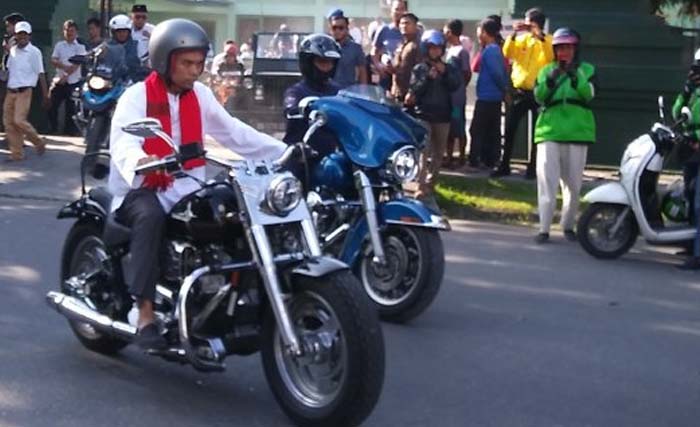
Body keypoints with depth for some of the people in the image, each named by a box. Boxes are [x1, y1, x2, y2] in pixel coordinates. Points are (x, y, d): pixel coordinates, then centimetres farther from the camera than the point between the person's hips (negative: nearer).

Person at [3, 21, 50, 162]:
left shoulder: (34, 52, -6)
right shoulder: (12, 50, 11)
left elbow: (41, 75, -7)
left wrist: (45, 95, -9)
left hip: (24, 91, -6)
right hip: (10, 91, 6)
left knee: (19, 120, -15)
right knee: (8, 122, 4)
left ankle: (39, 142, 6)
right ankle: (16, 153, 11)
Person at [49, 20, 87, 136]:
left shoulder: (80, 47, 1)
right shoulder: (59, 45, 11)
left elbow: (77, 64, -9)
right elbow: (53, 61, 2)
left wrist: (66, 76, -17)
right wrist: (64, 66, -17)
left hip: (74, 82, -3)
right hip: (59, 81, 3)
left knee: (71, 109, 1)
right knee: (52, 106, 0)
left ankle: (69, 131, 11)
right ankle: (53, 130, 12)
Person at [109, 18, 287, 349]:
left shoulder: (199, 95, 10)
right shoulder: (137, 96, -7)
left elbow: (235, 133, 7)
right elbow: (123, 140, -25)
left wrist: (284, 152, -4)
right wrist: (140, 161, -50)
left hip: (186, 190, 5)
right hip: (141, 190, -5)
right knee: (151, 216, -37)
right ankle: (146, 315, -37)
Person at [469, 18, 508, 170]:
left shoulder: (489, 50, -15)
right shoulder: (497, 49, 14)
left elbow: (497, 73, -18)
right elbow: (502, 72, 14)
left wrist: (504, 89, -6)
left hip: (486, 98, -9)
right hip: (496, 98, 9)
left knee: (477, 130, -4)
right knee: (492, 131, 11)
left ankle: (474, 161, -4)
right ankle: (490, 160, 15)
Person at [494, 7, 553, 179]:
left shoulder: (549, 41, 0)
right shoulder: (522, 38, 8)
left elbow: (551, 58, -19)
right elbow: (508, 53, -4)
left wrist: (540, 36, -25)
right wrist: (513, 34, -15)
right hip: (519, 91, 3)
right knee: (510, 129, 3)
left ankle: (532, 168, 10)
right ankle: (504, 166, 10)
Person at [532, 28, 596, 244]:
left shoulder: (587, 70, 6)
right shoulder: (547, 70, 10)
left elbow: (589, 94, -13)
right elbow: (538, 97, -5)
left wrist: (575, 78, -30)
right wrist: (549, 81, -24)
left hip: (577, 132, 0)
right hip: (549, 131, 0)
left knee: (573, 184, 8)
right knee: (547, 182, -6)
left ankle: (568, 225, 22)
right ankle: (544, 228, -4)